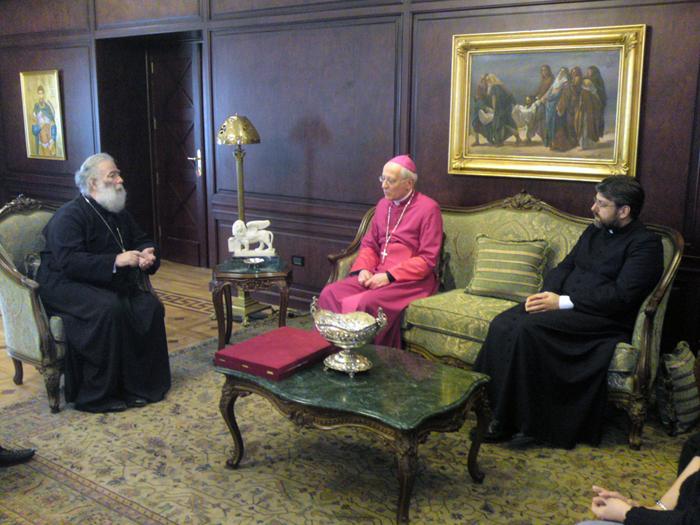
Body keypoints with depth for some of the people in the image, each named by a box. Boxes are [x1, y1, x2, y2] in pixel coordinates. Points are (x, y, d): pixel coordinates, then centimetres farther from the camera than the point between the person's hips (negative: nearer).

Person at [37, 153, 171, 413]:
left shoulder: (119, 215, 13)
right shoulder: (69, 216, -13)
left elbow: (142, 241, 21)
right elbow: (68, 261, -25)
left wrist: (146, 255, -5)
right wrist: (115, 261, -31)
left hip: (108, 284, 7)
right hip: (64, 285, -7)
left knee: (150, 306, -17)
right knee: (110, 309, -34)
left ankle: (139, 384, -7)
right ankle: (96, 396, -22)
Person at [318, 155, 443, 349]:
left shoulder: (428, 208, -6)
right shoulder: (383, 204, 15)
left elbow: (427, 259, -10)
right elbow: (369, 244, 19)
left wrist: (389, 276, -17)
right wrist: (364, 268, -3)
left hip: (412, 280, -6)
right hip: (377, 274, 7)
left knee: (364, 303, -32)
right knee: (330, 294, -16)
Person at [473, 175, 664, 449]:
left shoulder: (646, 243, -5)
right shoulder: (594, 231, 20)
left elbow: (621, 296, -15)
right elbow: (564, 267, 19)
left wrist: (563, 302, -18)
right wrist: (547, 294, -3)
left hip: (603, 318, -7)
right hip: (563, 305, 7)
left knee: (529, 328, -30)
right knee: (502, 324, -19)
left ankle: (527, 423, -21)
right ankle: (499, 414, -19)